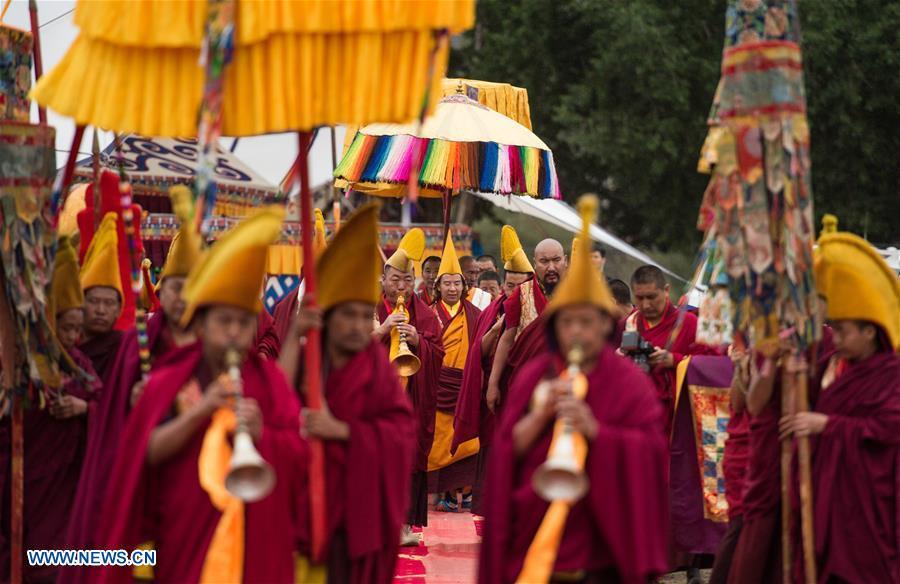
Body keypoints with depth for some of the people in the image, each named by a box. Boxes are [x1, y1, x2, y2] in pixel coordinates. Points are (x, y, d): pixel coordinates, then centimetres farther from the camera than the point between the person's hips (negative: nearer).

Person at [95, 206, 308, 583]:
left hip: (258, 540, 0)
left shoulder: (268, 379, 6)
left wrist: (262, 434, -19)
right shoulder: (169, 382, 6)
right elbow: (150, 451, -6)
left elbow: (301, 449, 0)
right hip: (186, 535, 0)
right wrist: (200, 411, -16)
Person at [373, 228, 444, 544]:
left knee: (409, 453, -1)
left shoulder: (424, 314, 11)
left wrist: (417, 340, -14)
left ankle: (404, 523, 3)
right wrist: (382, 330, -17)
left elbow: (438, 353, 5)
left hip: (411, 397, 2)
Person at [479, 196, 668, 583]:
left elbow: (650, 450, -6)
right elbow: (508, 449, 6)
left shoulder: (629, 383, 4)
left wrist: (596, 430, -18)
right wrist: (541, 414, -11)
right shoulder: (533, 376, 11)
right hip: (533, 540, 2)